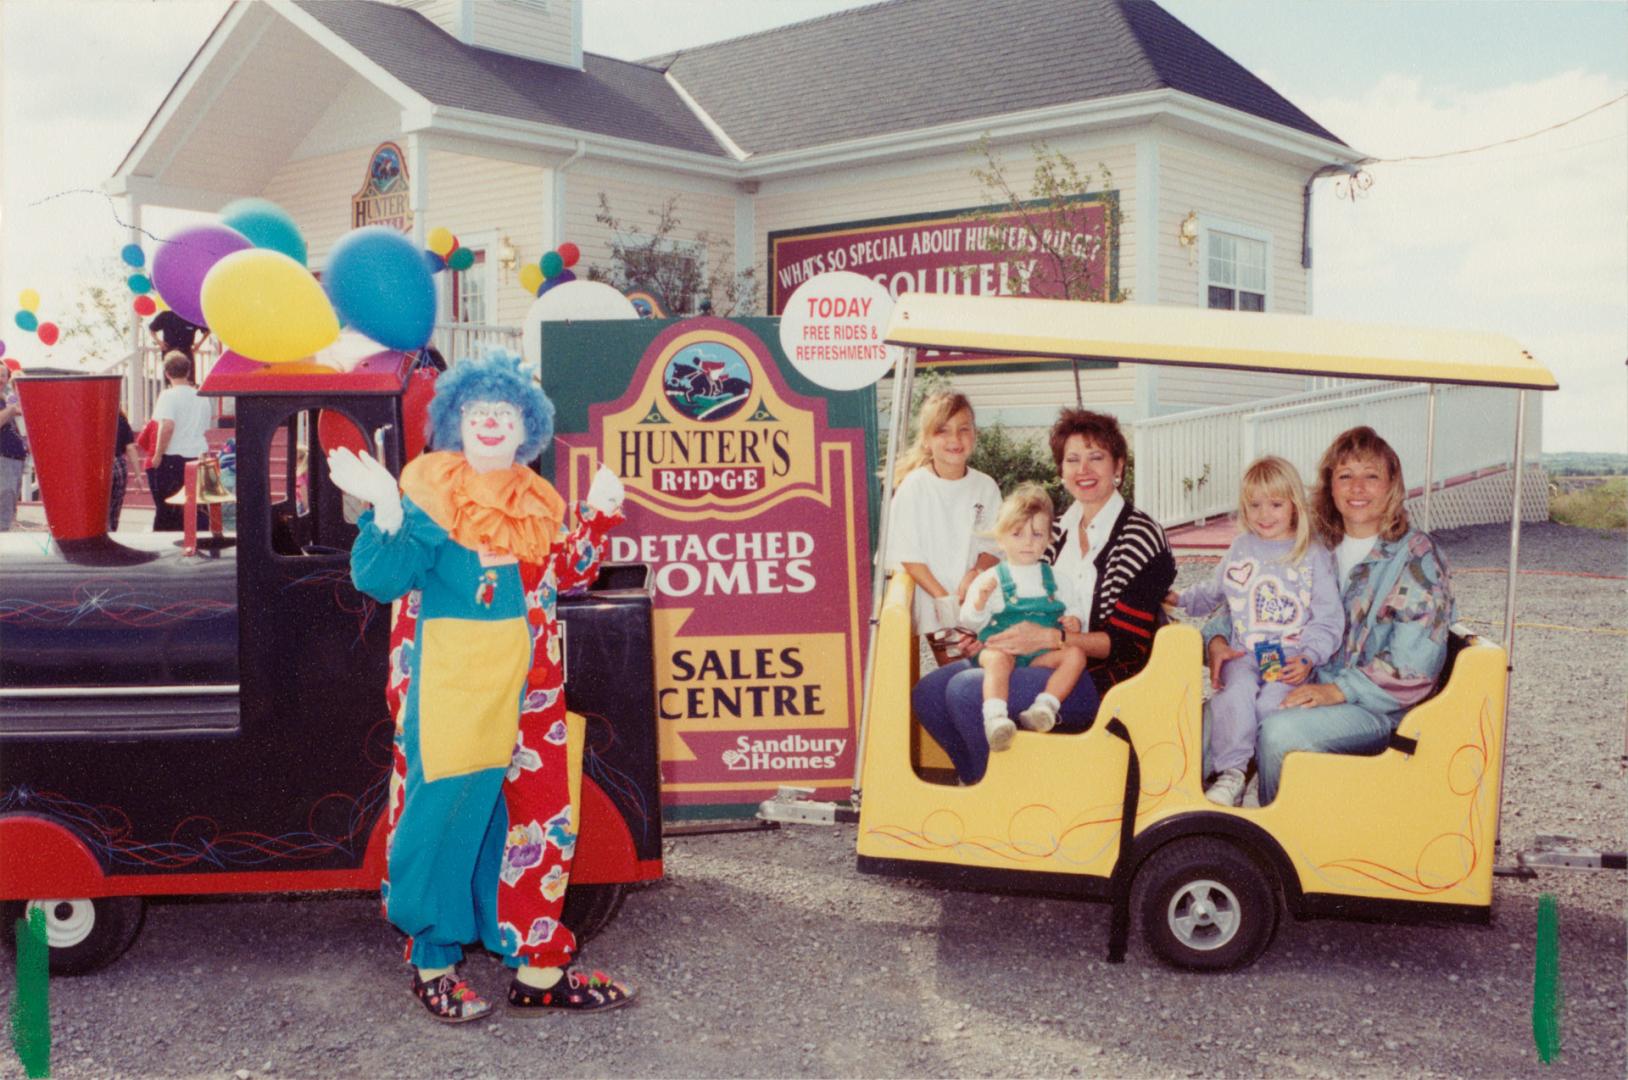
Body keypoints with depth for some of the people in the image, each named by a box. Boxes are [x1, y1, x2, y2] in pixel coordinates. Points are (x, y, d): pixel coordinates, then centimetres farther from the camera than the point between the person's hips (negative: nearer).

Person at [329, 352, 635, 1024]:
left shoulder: (539, 501, 13)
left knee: (539, 817, 7)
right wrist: (384, 508, -25)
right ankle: (431, 963, 18)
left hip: (526, 684, 5)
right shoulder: (427, 488, -3)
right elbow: (384, 578, -12)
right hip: (448, 683, -5)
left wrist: (600, 515, 9)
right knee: (447, 814, 0)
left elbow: (568, 575, 16)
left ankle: (538, 970, 18)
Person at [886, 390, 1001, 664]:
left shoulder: (985, 486, 3)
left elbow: (993, 546, 7)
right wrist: (944, 597, -15)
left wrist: (975, 574, -14)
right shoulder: (915, 485, -8)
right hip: (934, 600, -4)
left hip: (977, 599, 4)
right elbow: (908, 555, -9)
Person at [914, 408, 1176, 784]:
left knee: (966, 690, -24)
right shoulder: (1060, 528, 12)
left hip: (1097, 677, -8)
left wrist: (1053, 638, -24)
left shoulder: (1139, 535, -11)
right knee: (927, 694, -5)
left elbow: (1128, 644, -14)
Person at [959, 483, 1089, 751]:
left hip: (1044, 652, 3)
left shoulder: (1056, 580, 20)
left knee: (1076, 654, -25)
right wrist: (980, 600, -17)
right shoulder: (990, 579, 10)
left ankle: (1046, 706, -37)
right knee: (998, 658, -37)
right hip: (1001, 646, -3)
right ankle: (995, 717, -52)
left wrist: (1075, 621, -4)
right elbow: (970, 622, 4)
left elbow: (1075, 608, 20)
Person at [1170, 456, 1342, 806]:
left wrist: (1308, 658, -12)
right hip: (1243, 654, 2)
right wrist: (1179, 598, 13)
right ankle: (1230, 773, -22)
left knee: (1272, 702, -30)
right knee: (1236, 694, -30)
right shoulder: (1240, 549, 18)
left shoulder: (1316, 556, 7)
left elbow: (1329, 620, 3)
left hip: (1290, 657, -2)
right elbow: (1212, 593, 31)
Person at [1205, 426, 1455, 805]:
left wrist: (1339, 690, -23)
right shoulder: (1320, 548, 12)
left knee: (1279, 731, -30)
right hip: (1312, 686, 6)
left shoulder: (1415, 554, -5)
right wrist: (1218, 638, -5)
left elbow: (1415, 659, -14)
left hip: (1378, 707, -6)